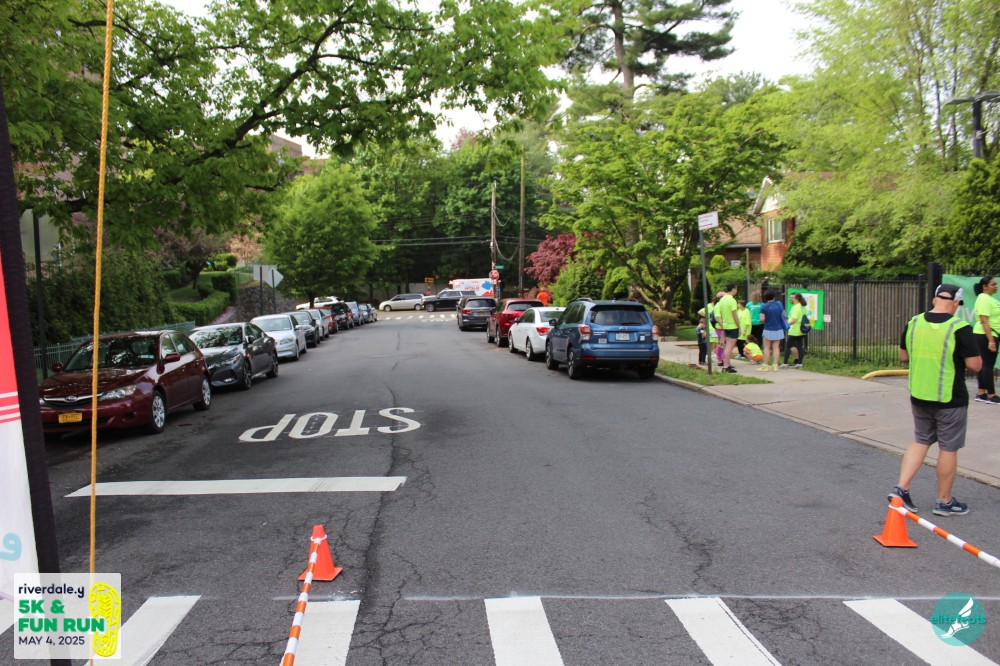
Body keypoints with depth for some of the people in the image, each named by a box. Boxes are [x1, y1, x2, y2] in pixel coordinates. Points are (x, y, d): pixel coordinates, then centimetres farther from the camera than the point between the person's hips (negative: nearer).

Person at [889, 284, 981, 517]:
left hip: (918, 396, 5)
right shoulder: (959, 328, -17)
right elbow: (975, 365, -15)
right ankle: (944, 502, 21)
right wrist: (959, 356, 4)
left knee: (920, 441, 19)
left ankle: (901, 487, 10)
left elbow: (904, 356, 10)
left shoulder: (913, 324, -1)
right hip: (950, 400, -5)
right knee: (948, 449, 9)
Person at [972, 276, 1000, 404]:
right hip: (986, 336, -10)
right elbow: (984, 321, -21)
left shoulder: (989, 298, 16)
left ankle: (981, 394, 15)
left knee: (985, 364, 11)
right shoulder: (984, 299, -15)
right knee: (988, 365, -5)